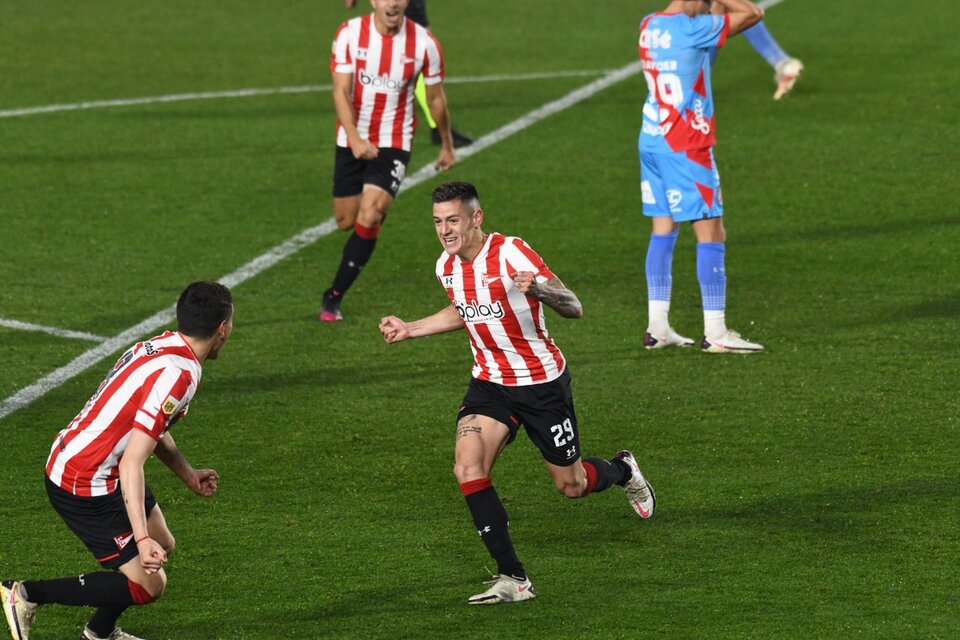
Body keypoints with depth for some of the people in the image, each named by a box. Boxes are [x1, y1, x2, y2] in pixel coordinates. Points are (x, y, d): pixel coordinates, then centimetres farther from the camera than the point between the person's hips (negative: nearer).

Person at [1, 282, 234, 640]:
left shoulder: (164, 345, 2)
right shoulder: (177, 375, -26)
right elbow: (131, 464, -30)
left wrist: (188, 475, 21)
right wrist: (142, 539, -33)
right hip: (84, 486, -10)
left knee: (162, 545, 22)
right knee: (148, 585, -6)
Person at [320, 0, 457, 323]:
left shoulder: (424, 43, -11)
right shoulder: (350, 33, -12)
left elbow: (435, 98, 4)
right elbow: (340, 91, -15)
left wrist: (447, 145, 16)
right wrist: (355, 139, -31)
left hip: (394, 143, -2)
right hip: (352, 141, 2)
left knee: (368, 218, -18)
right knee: (346, 221, 9)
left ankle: (333, 297, -7)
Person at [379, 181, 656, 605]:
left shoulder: (510, 253, -21)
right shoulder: (447, 267, -1)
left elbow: (574, 308, -27)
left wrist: (537, 288, -47)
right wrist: (408, 330, 15)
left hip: (543, 383, -5)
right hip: (490, 382, 5)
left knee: (571, 486, 8)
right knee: (468, 467, -21)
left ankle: (623, 471, 46)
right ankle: (512, 580, -16)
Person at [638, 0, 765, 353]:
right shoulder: (691, 29, -17)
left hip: (652, 140, 8)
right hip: (685, 148, -8)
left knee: (663, 232, 12)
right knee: (711, 234, -3)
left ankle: (657, 327, 12)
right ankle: (715, 332, -3)